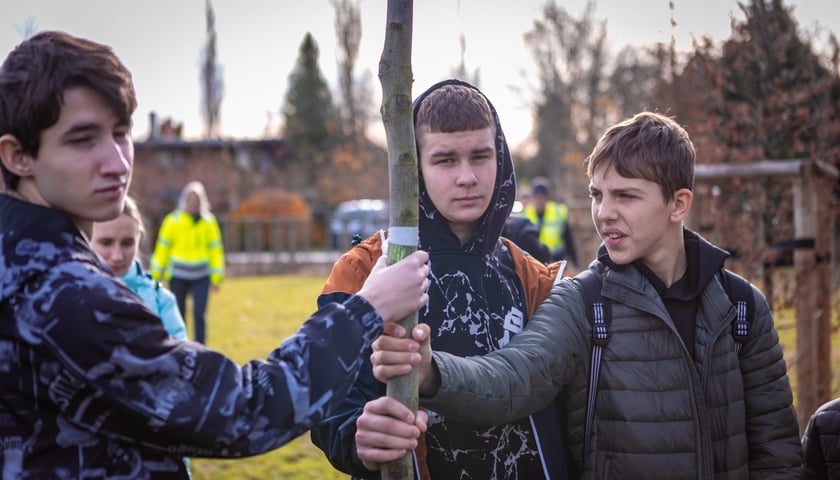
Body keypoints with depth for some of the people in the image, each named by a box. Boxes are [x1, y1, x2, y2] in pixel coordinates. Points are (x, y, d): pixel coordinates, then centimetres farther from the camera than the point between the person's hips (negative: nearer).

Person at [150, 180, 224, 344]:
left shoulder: (209, 221, 3)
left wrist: (216, 278, 4)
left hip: (201, 276, 0)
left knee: (199, 315, -9)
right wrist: (155, 275, -2)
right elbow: (162, 247, -1)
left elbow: (215, 249, 6)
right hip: (178, 276, 0)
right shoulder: (173, 220, -3)